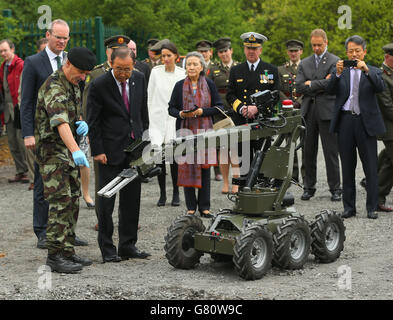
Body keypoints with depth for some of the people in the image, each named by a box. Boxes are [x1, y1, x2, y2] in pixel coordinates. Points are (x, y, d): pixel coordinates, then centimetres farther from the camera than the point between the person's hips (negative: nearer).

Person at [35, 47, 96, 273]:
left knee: (73, 201, 10)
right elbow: (60, 122, -35)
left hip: (69, 151, 9)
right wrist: (75, 150, -48)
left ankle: (68, 252, 17)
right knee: (61, 202, -12)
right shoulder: (54, 88, -20)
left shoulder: (74, 85, 11)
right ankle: (55, 255, -8)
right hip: (52, 150, -9)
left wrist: (82, 123, 0)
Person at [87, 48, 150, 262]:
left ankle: (128, 245, 19)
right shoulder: (99, 85, -11)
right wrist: (97, 151, -11)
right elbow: (92, 122, -8)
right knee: (106, 200, 0)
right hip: (111, 150, -5)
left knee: (132, 199, 9)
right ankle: (107, 249, 7)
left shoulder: (139, 79, 4)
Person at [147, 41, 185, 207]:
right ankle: (162, 193, 5)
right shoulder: (155, 72, 5)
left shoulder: (183, 74, 3)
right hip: (158, 120, 0)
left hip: (175, 120, 0)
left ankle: (176, 193, 11)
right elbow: (150, 98, 7)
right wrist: (149, 119, 3)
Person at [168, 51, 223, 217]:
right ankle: (191, 207, 9)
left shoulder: (209, 84, 4)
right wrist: (181, 114, -13)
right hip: (186, 131, 0)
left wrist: (202, 111, -12)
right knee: (187, 167, -1)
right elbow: (171, 108, 7)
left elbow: (219, 107, 3)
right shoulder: (180, 85, 5)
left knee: (204, 168, 1)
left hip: (205, 131, 0)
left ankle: (204, 207, 10)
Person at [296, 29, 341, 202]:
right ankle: (309, 187, 15)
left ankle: (335, 189, 7)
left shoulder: (335, 62, 0)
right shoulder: (304, 63, 14)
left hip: (327, 111, -4)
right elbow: (299, 87, 2)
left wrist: (311, 84, -3)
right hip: (308, 112, 4)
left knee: (331, 152, -1)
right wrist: (321, 85, -7)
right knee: (309, 152, 7)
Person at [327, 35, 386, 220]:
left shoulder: (374, 72, 8)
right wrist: (337, 73, -19)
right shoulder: (340, 72, 12)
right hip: (345, 121, 2)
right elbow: (330, 90, -4)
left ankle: (371, 208, 6)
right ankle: (349, 207, 13)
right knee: (347, 168, 7)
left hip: (366, 122, -2)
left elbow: (380, 88, -12)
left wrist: (366, 70, -24)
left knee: (371, 168, -1)